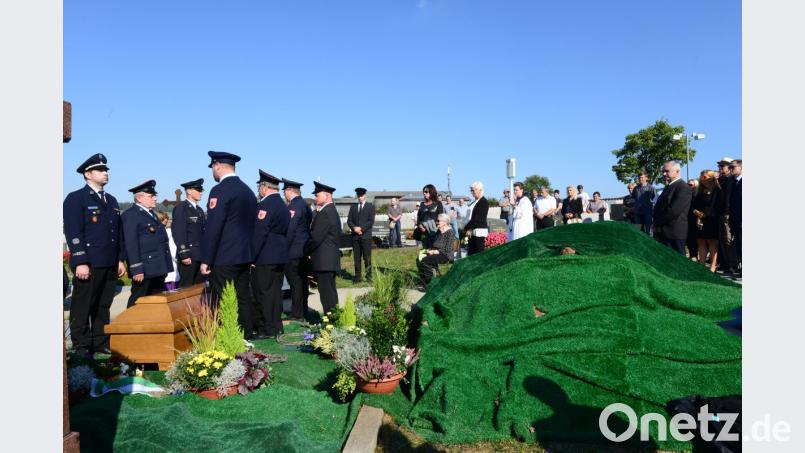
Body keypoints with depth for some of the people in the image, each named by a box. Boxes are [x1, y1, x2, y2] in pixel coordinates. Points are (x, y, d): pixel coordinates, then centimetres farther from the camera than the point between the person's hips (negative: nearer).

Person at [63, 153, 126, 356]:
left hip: (110, 264, 7)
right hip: (88, 264, -7)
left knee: (103, 306, 12)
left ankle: (101, 344, 20)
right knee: (82, 307, 1)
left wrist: (120, 259, 14)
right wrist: (80, 262, -17)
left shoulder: (111, 200, 17)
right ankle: (81, 347, 9)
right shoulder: (75, 198, -4)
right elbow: (73, 233, -12)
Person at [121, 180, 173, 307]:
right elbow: (131, 244, -17)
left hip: (158, 269, 9)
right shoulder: (130, 215, -10)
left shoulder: (151, 213, 18)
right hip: (144, 270, -9)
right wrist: (136, 269, -21)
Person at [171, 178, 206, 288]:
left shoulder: (199, 210, 20)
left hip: (201, 255, 8)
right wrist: (184, 254, -19)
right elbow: (178, 232, -13)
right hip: (188, 256, -8)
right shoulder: (180, 208, -6)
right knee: (187, 288, -4)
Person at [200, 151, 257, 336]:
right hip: (245, 256, 9)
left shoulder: (220, 190, -13)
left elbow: (213, 228, -17)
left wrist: (206, 260, -14)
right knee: (243, 298, 14)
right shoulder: (247, 190, 13)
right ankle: (246, 336, 21)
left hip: (224, 258, -8)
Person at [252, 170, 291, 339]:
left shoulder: (265, 205, -15)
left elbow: (259, 232, -20)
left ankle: (269, 330, 1)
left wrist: (252, 256, -17)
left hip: (265, 257, -9)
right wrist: (281, 250, 20)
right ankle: (277, 326, 20)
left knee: (264, 293, -2)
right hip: (280, 256, 9)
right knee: (275, 290, 14)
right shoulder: (283, 205, 14)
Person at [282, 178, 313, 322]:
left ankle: (297, 315, 0)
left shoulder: (293, 206, -14)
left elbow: (290, 230, -20)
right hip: (305, 252, 9)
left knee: (295, 284, -4)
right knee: (302, 283, 14)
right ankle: (303, 313, 21)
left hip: (293, 253, -9)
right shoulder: (305, 205, 14)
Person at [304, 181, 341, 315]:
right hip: (331, 259, 10)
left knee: (326, 292, -6)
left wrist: (305, 251, -5)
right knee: (331, 291, 15)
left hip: (323, 260, -10)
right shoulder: (333, 211, 15)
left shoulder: (324, 213, -16)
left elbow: (316, 238, -18)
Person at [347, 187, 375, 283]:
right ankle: (357, 277, 9)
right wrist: (354, 228, -10)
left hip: (366, 236, -3)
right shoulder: (353, 207, 15)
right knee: (356, 258, 4)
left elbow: (371, 221, -4)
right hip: (355, 236, 3)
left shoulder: (370, 206, 5)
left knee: (367, 257, -4)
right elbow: (349, 221, 9)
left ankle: (369, 276, 2)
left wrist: (361, 228, -13)